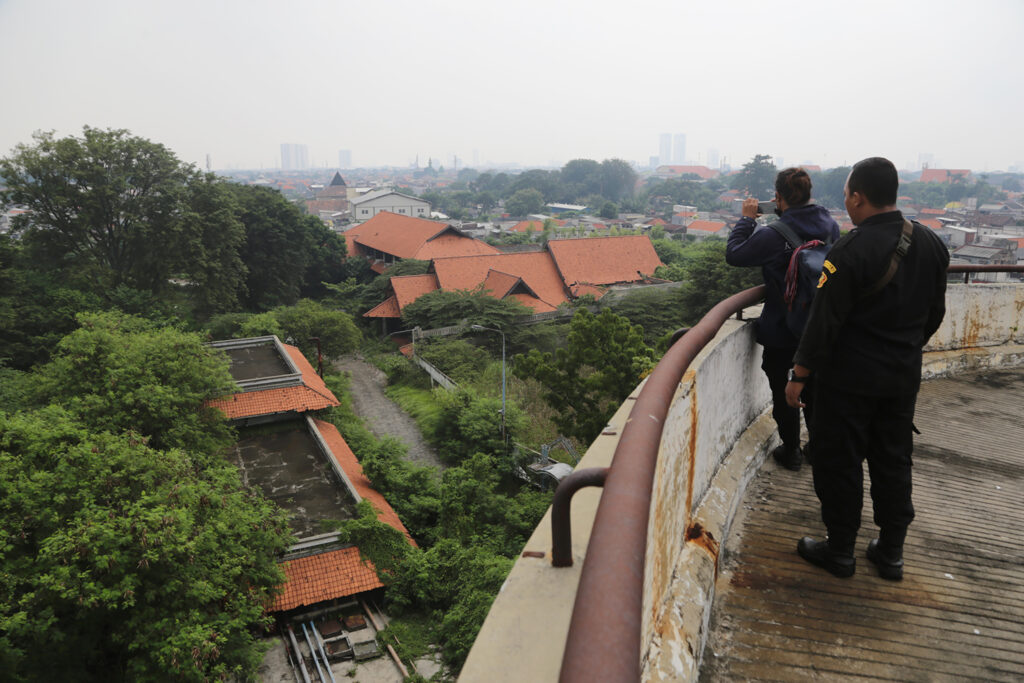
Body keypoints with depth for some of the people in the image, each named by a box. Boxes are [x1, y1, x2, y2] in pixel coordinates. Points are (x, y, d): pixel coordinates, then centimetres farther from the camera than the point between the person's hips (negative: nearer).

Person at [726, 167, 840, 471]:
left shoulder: (774, 236, -25)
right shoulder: (830, 226, -6)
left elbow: (733, 254, -16)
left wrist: (746, 219, -4)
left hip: (781, 330, -5)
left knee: (783, 392, 12)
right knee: (813, 388, 22)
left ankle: (791, 451, 22)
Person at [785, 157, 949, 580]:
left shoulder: (850, 252, -20)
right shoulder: (929, 244, 3)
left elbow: (824, 322, -19)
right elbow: (934, 314, 13)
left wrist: (799, 376, -11)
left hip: (849, 377, -7)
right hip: (904, 377, 7)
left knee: (839, 463, 7)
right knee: (893, 461, 17)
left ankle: (840, 550, 19)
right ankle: (891, 553, 27)